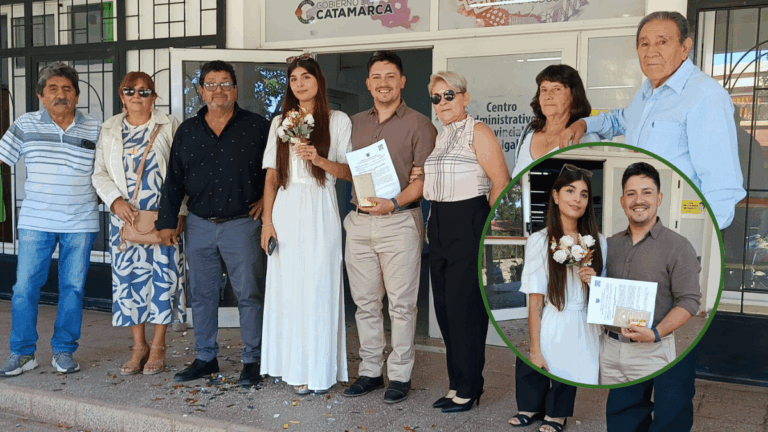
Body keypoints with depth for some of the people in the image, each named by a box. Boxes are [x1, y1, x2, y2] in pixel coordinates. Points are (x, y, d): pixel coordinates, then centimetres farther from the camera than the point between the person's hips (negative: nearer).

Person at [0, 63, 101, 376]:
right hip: (35, 221, 0)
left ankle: (64, 351, 19)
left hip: (80, 222, 0)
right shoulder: (25, 125, 3)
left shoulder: (94, 129, 3)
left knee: (73, 288, 6)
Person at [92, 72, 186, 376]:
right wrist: (116, 201, -9)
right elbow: (100, 173, 8)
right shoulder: (109, 130, 12)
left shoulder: (169, 126, 3)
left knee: (163, 275, -2)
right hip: (124, 217, 3)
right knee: (127, 276, 4)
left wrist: (180, 211, -9)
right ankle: (139, 346, 16)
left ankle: (158, 346, 11)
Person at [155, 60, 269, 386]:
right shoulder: (187, 131, 10)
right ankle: (205, 358, 23)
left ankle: (252, 361, 11)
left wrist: (266, 199, 0)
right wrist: (167, 221, 8)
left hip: (242, 224, -3)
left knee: (249, 294, 0)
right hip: (199, 225, 4)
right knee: (201, 294, 10)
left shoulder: (257, 127, 0)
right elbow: (174, 179, 11)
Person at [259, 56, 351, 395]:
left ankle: (320, 370, 7)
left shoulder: (338, 121, 5)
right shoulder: (280, 122, 14)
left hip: (320, 213, -3)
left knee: (319, 288, -3)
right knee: (287, 288, 3)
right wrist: (267, 220, 3)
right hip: (286, 212, 3)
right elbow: (272, 177, 11)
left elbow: (350, 172, 1)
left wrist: (319, 160, -16)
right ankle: (295, 368, 14)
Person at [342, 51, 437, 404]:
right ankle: (370, 371, 21)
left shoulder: (418, 125, 0)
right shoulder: (355, 123, 16)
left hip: (399, 221, -5)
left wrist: (394, 203, -19)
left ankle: (400, 375, 12)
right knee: (365, 302, 10)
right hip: (358, 221, 5)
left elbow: (424, 178, -6)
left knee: (401, 303, 1)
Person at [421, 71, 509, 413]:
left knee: (464, 308, -4)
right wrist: (434, 221, 7)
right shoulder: (439, 137, 17)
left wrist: (485, 227, -9)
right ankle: (457, 385, 22)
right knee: (445, 307, 10)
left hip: (469, 225, -8)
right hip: (439, 225, 8)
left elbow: (501, 183, -13)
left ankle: (468, 389, 10)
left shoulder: (478, 133, -7)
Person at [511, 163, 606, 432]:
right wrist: (535, 350, -12)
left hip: (584, 330, 3)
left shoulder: (597, 242, 4)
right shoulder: (540, 241, -6)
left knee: (568, 375, 1)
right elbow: (535, 302, -9)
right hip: (550, 328, -3)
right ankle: (533, 408, 27)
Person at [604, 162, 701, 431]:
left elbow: (689, 301, -10)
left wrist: (655, 334, -22)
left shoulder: (678, 247, -5)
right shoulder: (610, 245, 11)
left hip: (654, 352, -5)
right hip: (611, 347, 5)